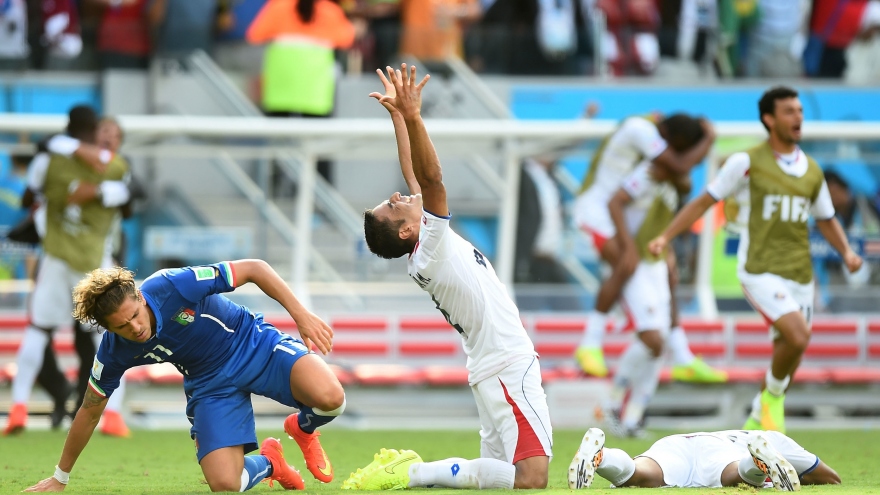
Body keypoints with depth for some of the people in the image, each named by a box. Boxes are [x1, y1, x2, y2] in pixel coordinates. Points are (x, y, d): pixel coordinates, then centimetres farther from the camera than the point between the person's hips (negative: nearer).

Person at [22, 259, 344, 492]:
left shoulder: (173, 286, -29)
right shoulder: (113, 353, -17)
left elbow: (255, 269, -20)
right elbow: (90, 412, 0)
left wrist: (301, 315, -25)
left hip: (255, 345, -2)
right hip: (211, 383, 2)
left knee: (329, 398, -30)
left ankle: (303, 428, 9)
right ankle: (267, 461, 17)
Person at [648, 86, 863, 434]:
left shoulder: (812, 171, 11)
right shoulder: (747, 162, -4)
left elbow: (826, 221, 22)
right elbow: (704, 202, 1)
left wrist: (847, 253, 4)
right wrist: (666, 236, -6)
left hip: (799, 275, 6)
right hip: (761, 271, -6)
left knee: (785, 362, 7)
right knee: (798, 337, -25)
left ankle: (756, 425, 26)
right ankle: (773, 396, 0)